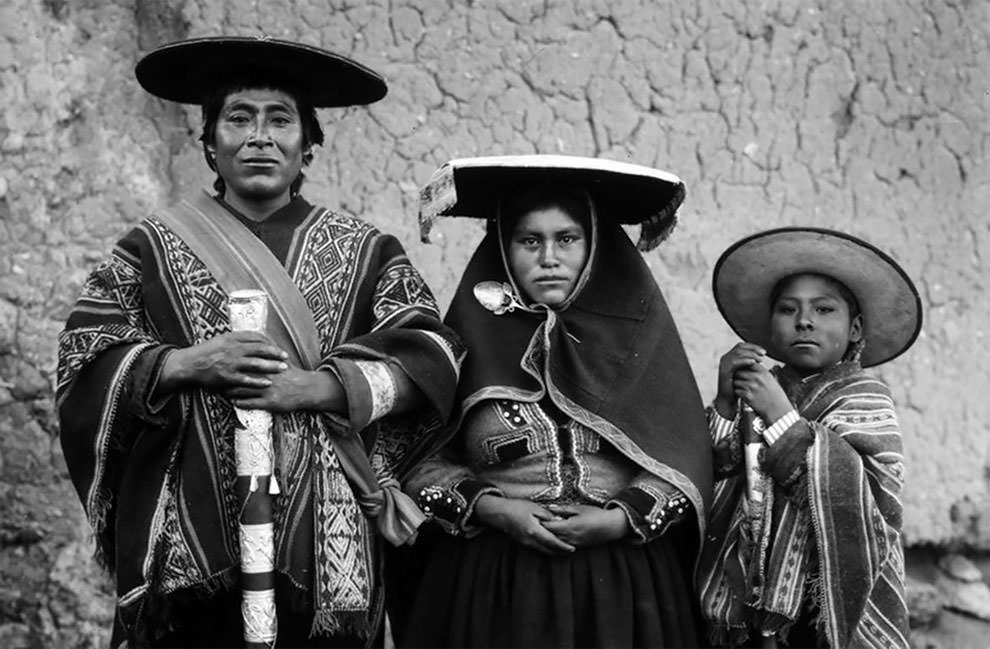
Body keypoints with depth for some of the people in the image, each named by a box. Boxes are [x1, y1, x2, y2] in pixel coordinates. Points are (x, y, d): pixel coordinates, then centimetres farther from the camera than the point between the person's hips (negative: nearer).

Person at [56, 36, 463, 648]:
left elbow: (429, 361, 0)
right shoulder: (153, 248, 10)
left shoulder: (364, 252, 10)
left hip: (325, 539, 0)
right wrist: (186, 364, -15)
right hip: (187, 537, 0)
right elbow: (84, 362, 2)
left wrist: (315, 386, -14)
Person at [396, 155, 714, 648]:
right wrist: (493, 510, -12)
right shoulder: (472, 334, 2)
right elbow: (422, 459, 1)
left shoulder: (636, 330, 4)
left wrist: (619, 520, -12)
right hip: (492, 583, 0)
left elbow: (683, 462, 1)